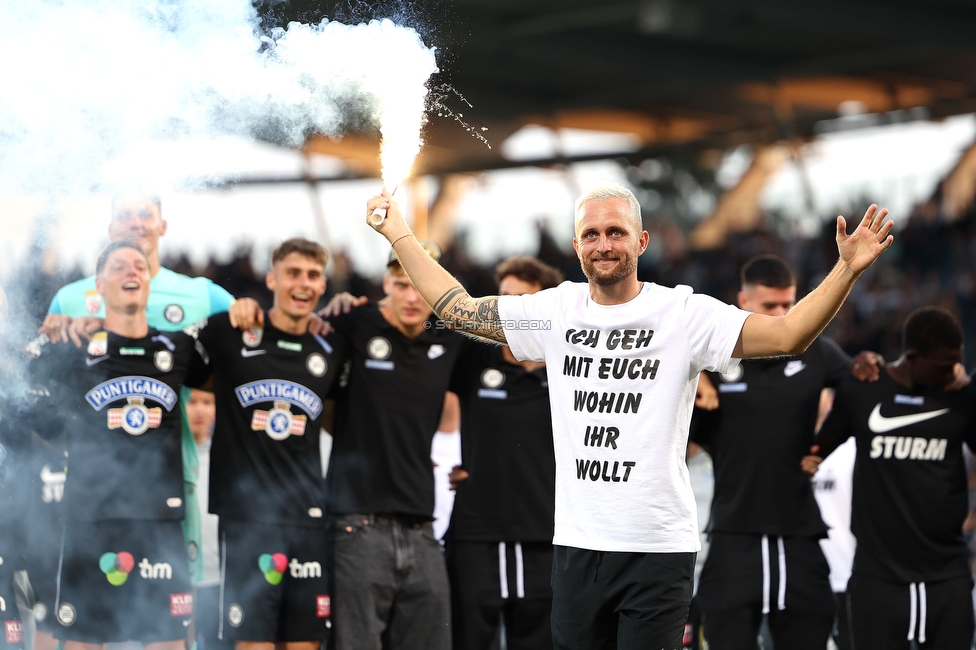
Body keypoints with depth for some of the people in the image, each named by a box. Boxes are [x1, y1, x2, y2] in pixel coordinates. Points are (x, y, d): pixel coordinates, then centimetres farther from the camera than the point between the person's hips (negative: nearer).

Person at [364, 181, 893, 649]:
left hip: (659, 547, -4)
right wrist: (398, 234, 18)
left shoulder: (685, 314, -4)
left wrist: (847, 270, -23)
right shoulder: (556, 311, 7)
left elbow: (787, 334, -11)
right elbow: (458, 309, 16)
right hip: (576, 542, 4)